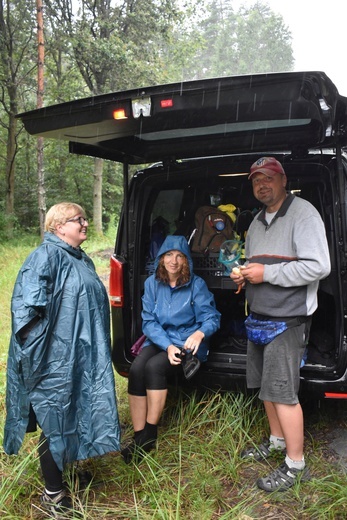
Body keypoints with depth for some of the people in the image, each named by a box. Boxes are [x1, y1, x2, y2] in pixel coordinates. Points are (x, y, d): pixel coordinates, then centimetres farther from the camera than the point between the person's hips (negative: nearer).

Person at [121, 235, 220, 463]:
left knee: (154, 367, -29)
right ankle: (139, 436, -17)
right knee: (136, 369, -25)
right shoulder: (152, 283, 1)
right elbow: (148, 321, -1)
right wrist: (168, 346, -18)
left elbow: (212, 317, -8)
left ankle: (150, 436, -16)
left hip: (188, 342, -3)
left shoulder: (196, 284, -7)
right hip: (158, 340, 3)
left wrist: (200, 333, -32)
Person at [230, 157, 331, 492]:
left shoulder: (302, 214, -11)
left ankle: (295, 465, 12)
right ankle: (277, 440, 38)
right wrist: (243, 275, 5)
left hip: (286, 320, -8)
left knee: (282, 391, -4)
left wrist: (267, 273, -20)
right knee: (265, 385, 18)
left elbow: (319, 266, -21)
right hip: (259, 316, 9)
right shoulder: (257, 222, 16)